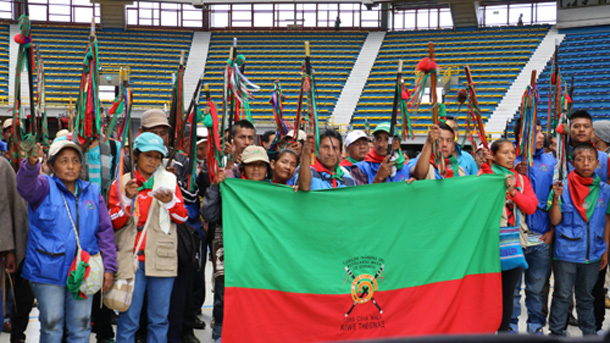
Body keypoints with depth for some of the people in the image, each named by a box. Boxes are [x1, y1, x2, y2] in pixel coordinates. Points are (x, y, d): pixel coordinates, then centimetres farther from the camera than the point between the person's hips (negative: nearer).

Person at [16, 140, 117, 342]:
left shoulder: (92, 192, 9)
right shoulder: (45, 187, -1)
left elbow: (105, 231, 10)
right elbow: (26, 185, -26)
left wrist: (109, 267, 4)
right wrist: (31, 164, -48)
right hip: (48, 271, -3)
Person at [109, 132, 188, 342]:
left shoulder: (169, 180, 10)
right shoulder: (121, 183, 7)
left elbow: (183, 217, 7)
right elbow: (113, 223, 0)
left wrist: (170, 202, -11)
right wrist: (127, 199, -13)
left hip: (161, 257, 1)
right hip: (131, 258, -1)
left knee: (159, 318, 6)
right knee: (128, 318, 0)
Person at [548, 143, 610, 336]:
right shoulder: (563, 188, -6)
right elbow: (555, 220, -8)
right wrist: (556, 199, -22)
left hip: (593, 253, 3)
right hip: (566, 252, -3)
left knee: (586, 296, 16)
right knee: (562, 295, 5)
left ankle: (589, 332, 29)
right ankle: (557, 332, 17)